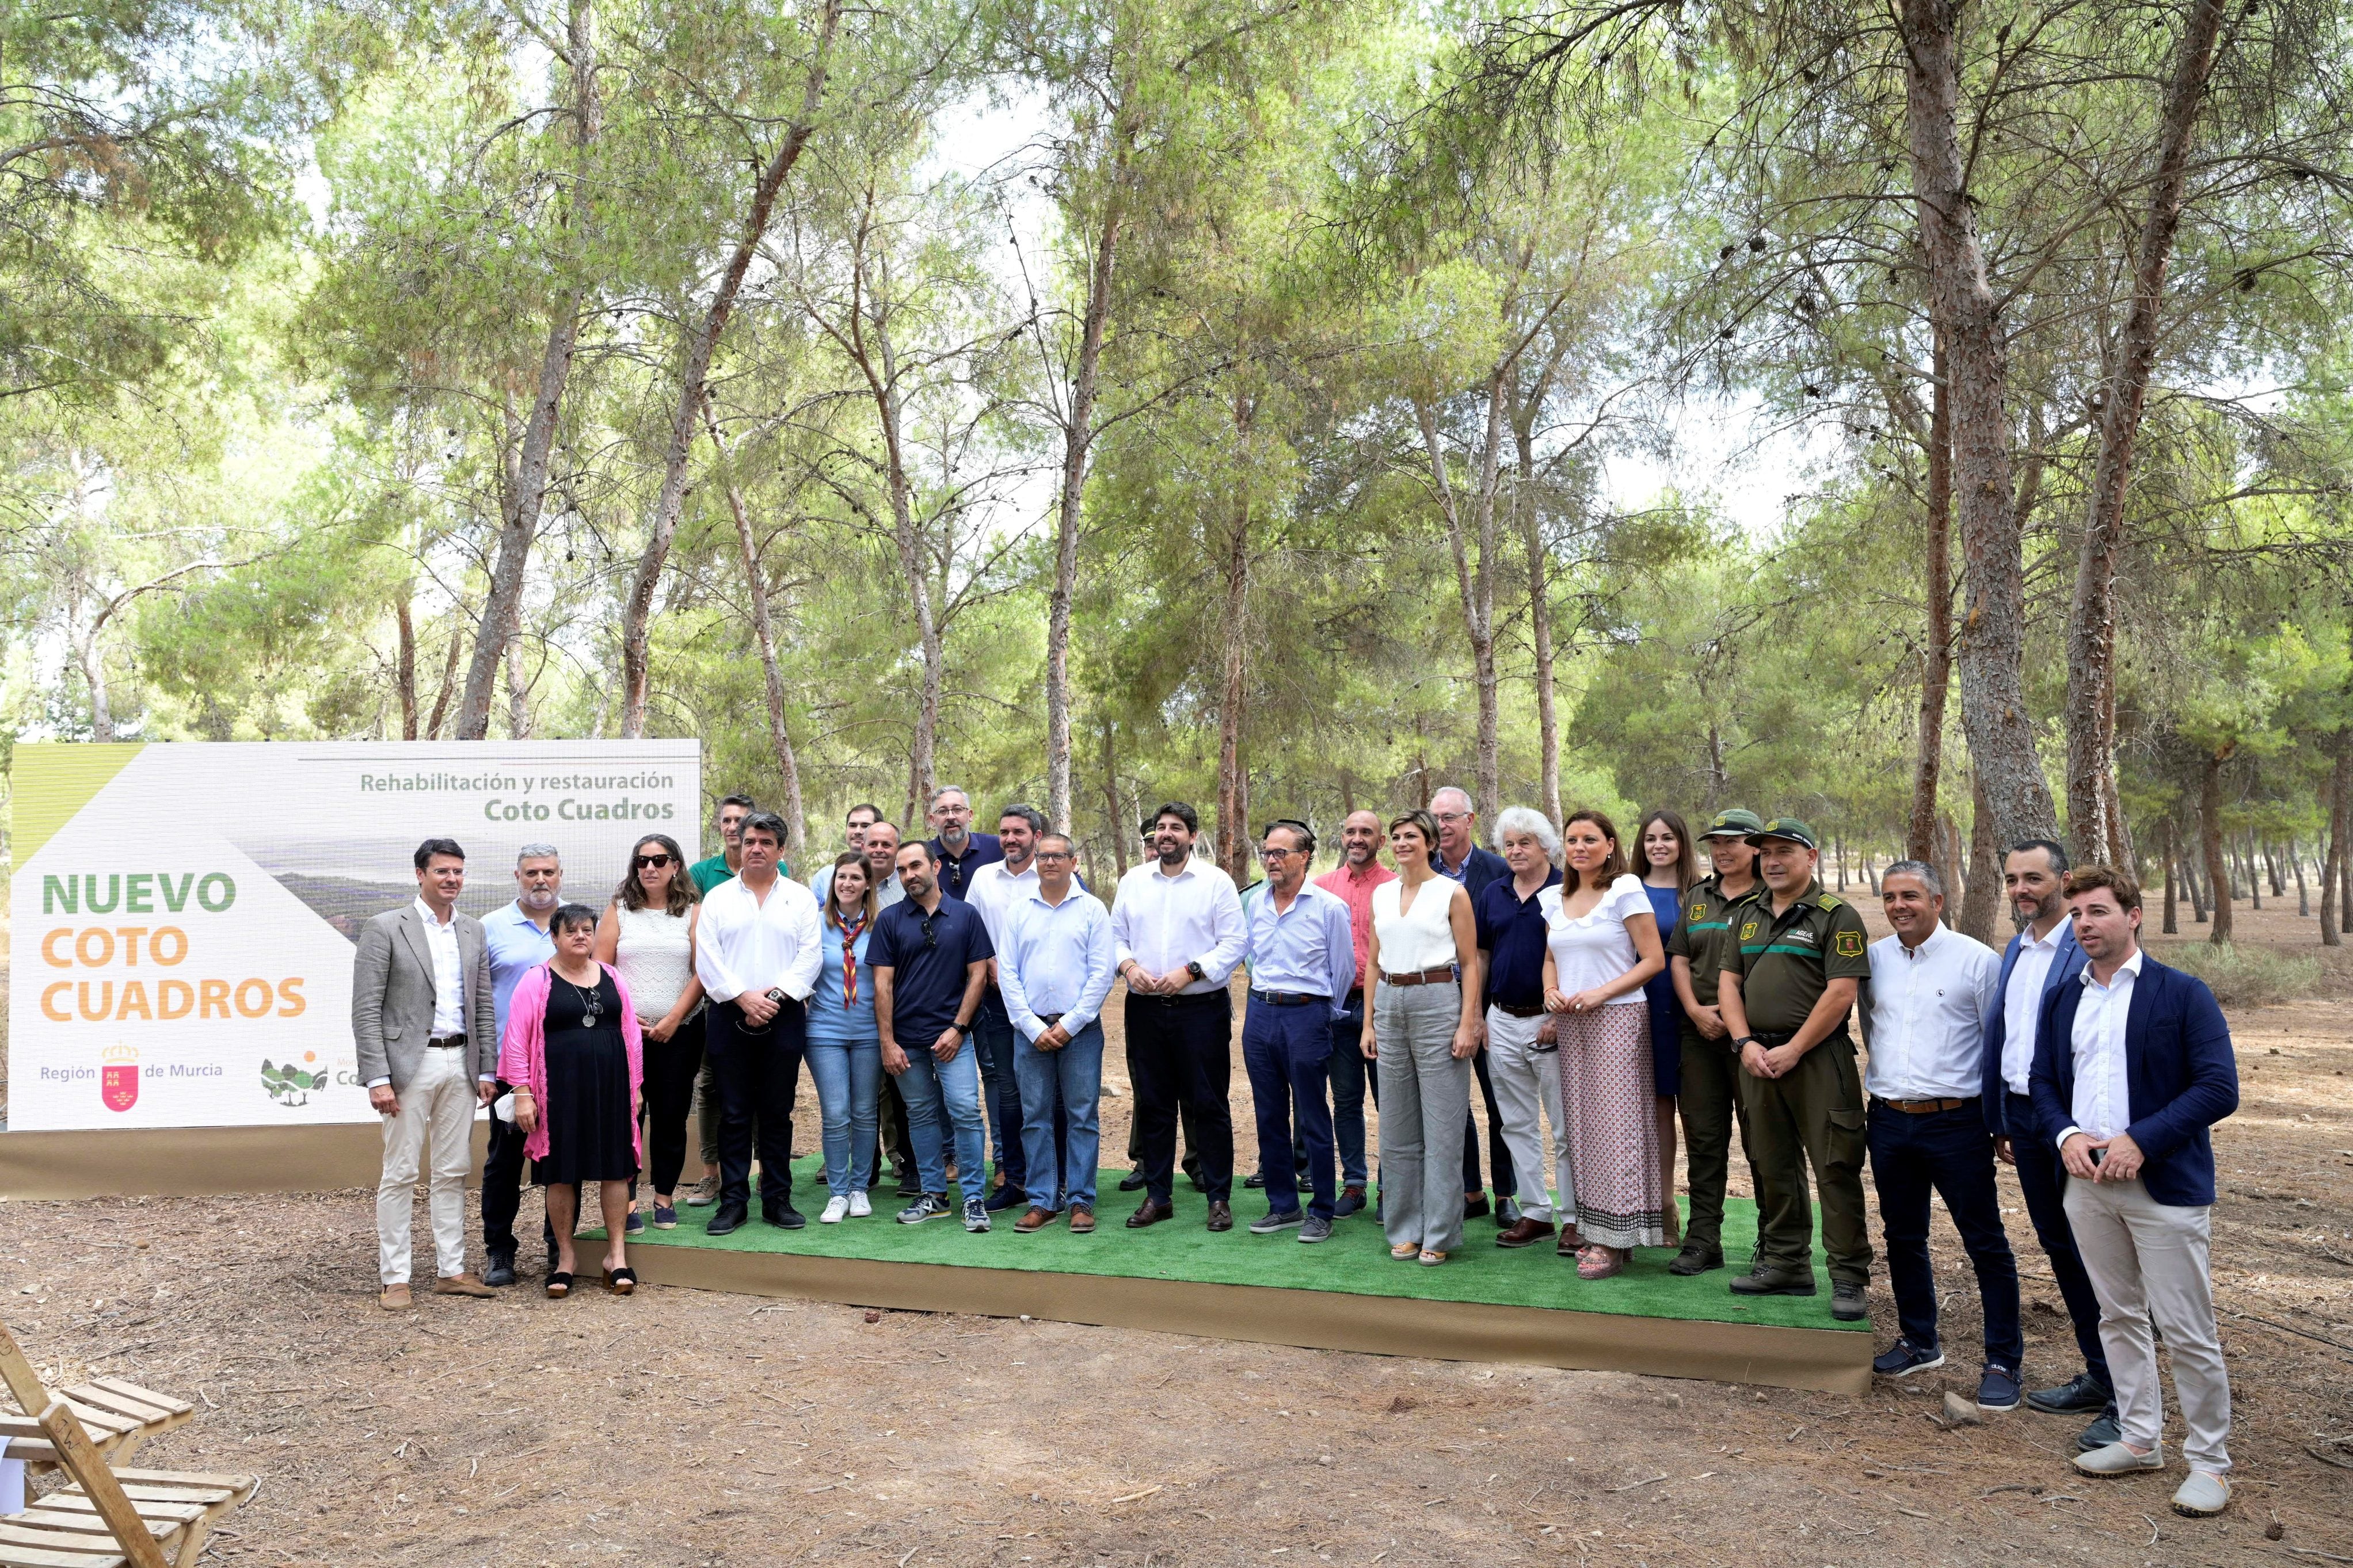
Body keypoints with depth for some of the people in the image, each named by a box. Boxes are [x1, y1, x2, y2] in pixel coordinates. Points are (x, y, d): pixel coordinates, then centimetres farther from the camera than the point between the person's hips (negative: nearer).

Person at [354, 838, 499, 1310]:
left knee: (453, 1173, 10)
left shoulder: (473, 932, 11)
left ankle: (450, 1270, 18)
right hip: (410, 1064, -5)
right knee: (400, 1174, 1)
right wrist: (377, 1078, -14)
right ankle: (394, 1279, 9)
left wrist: (487, 1069, 7)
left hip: (460, 1064, 5)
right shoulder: (385, 929, -5)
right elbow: (365, 1010, -8)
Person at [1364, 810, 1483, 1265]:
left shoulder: (1452, 893, -1)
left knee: (1441, 1127, -2)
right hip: (1390, 1004, 5)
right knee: (1396, 1126, 9)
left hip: (1437, 1002, -5)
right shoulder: (1381, 894, 12)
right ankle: (1404, 1229, 18)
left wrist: (1467, 1023, -11)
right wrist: (1369, 1023, 10)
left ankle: (1439, 1233, 7)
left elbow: (1469, 964, -3)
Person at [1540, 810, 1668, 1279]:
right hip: (1571, 1025, 6)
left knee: (1614, 1123, -5)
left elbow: (1654, 960, -8)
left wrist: (1601, 993, -16)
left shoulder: (1626, 890, -5)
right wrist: (1551, 990, 0)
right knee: (1582, 1125, 6)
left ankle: (1616, 1240, 0)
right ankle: (1594, 1230, 14)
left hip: (1617, 1019, -6)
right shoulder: (1554, 898, 12)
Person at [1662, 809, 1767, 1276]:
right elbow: (1678, 960, 12)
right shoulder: (1696, 898, 15)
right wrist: (1695, 1010, -3)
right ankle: (1703, 1241, 15)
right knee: (1703, 1139, 8)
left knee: (1761, 1139, -2)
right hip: (1700, 1032, 5)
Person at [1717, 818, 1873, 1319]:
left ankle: (1848, 1277, 4)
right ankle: (1785, 1263, 24)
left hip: (1817, 1058, -6)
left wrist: (1793, 1050, -14)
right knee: (1772, 1166, 13)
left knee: (1835, 1168, -4)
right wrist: (1745, 1043, -2)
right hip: (1758, 1059, 7)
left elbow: (1841, 992, -13)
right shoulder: (1750, 915, 15)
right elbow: (1729, 981, 13)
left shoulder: (1835, 916, -5)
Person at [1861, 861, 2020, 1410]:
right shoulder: (1873, 958, 7)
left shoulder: (1977, 959, -6)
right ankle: (1918, 1342, 31)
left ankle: (2003, 1361, 12)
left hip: (1956, 1122, -5)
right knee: (1902, 1237, 15)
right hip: (1888, 1119, 5)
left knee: (1986, 1242, 2)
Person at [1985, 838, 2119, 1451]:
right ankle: (2099, 1376, 29)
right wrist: (1999, 1120, 17)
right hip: (2023, 1114, 8)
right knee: (2056, 1244, 16)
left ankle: (2126, 1401, 10)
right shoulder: (2016, 950, 12)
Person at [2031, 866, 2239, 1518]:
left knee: (2188, 1332, 0)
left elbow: (2219, 1088, -13)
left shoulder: (2183, 994, -6)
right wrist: (2066, 1136, -7)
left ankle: (2209, 1461, 14)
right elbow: (2043, 1081, 13)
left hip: (2164, 1184, -5)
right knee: (2119, 1317, 15)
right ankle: (2140, 1440, 28)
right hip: (2087, 1182, 5)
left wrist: (2139, 1141, -19)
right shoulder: (2062, 1000, 11)